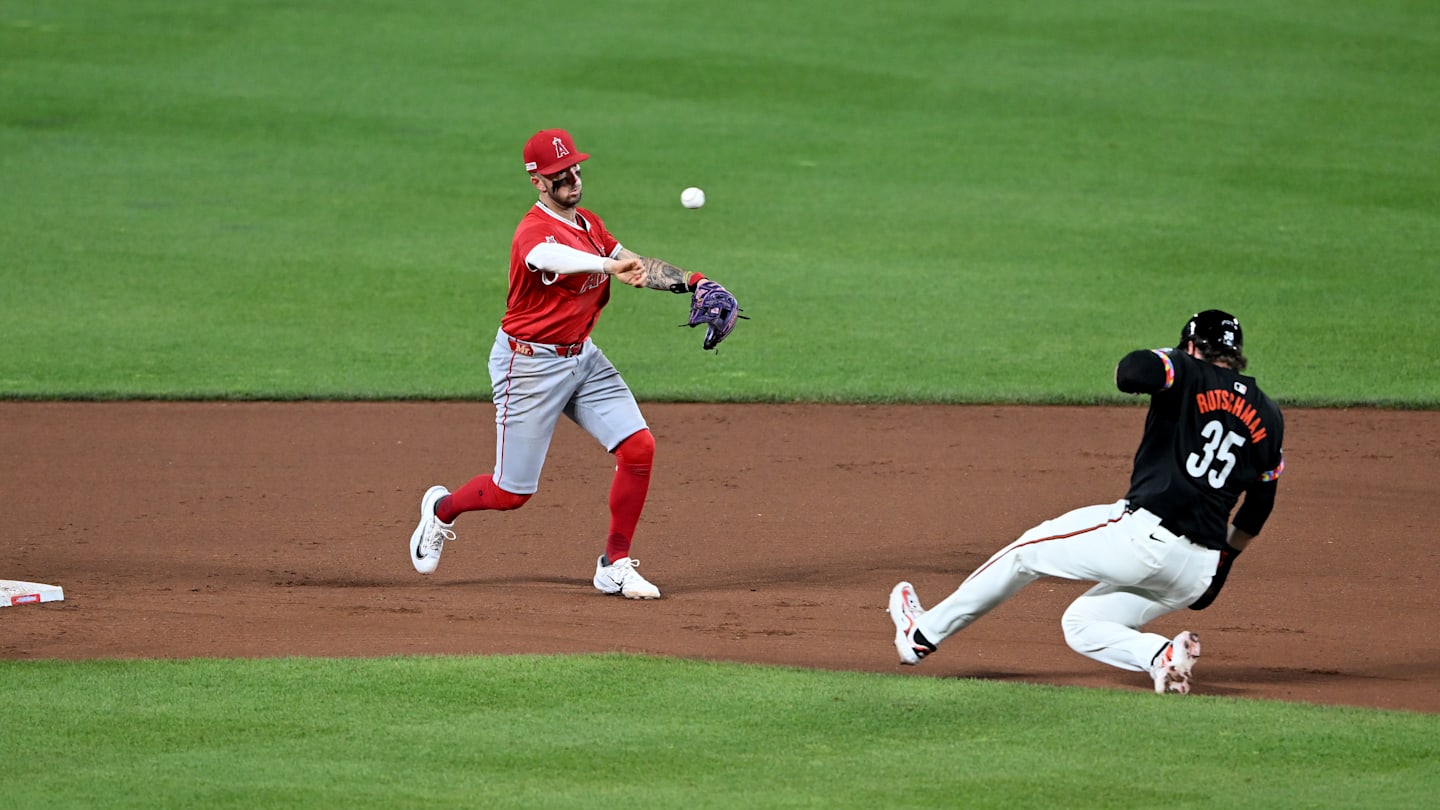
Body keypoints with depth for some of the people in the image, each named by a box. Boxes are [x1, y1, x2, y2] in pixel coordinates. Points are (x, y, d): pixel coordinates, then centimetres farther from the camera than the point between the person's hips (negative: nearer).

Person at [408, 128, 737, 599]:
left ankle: (615, 566, 3)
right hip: (530, 364, -8)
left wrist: (690, 282, -11)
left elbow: (639, 266, 8)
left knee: (639, 447, -9)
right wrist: (607, 266, -66)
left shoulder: (589, 224, 7)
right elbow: (547, 256, -47)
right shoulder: (535, 230, -23)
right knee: (512, 493, 0)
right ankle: (442, 508, 33)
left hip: (583, 358, 8)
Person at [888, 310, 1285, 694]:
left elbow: (1129, 373, -22)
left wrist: (1163, 361, 3)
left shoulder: (1188, 374, -2)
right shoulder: (1268, 417, 16)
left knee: (1028, 551, 17)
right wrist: (1223, 562, 32)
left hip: (1144, 531, -6)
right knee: (1081, 623, 20)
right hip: (1199, 573, 6)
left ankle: (924, 633, 21)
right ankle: (1164, 657, -8)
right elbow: (1261, 504, 20)